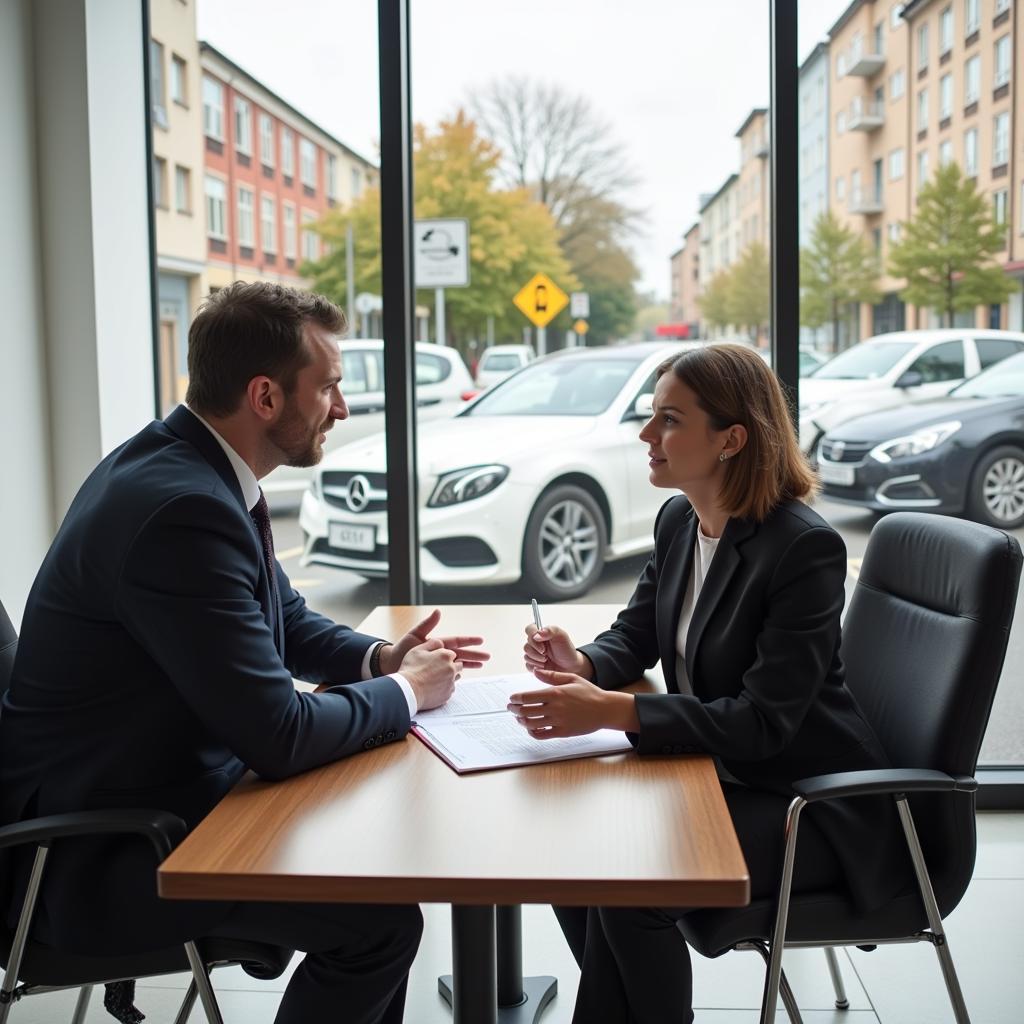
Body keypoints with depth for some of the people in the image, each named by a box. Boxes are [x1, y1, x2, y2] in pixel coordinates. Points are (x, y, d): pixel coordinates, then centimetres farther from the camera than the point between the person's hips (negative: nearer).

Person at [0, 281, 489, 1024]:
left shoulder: (187, 464, 2)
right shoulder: (183, 507, -29)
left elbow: (284, 621, 16)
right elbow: (278, 736, -28)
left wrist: (378, 659, -2)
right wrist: (404, 692, -12)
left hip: (156, 792, 10)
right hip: (100, 849, -10)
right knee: (381, 919, -16)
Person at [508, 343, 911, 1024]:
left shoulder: (807, 547, -24)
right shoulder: (678, 520, 1)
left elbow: (762, 721, -28)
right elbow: (635, 636, 11)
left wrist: (611, 712, -37)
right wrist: (582, 666, -14)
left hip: (812, 806, -8)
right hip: (714, 772, 8)